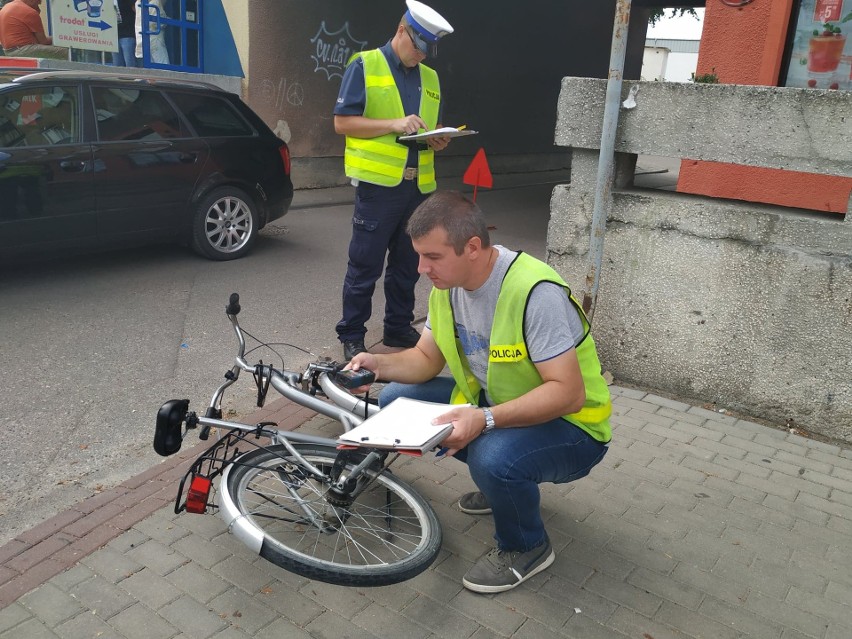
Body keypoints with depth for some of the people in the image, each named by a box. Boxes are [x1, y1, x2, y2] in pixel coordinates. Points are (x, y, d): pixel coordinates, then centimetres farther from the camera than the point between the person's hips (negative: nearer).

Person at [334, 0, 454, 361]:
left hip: (419, 185, 6)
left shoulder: (430, 77, 16)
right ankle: (351, 336, 11)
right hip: (378, 183, -6)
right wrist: (394, 124, -17)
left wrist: (439, 139, 0)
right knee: (365, 265, 0)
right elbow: (342, 122, -8)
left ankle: (399, 328, 26)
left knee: (407, 263, 12)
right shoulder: (365, 66, -1)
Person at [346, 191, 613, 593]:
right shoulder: (448, 285, -5)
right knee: (396, 400, -1)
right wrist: (378, 364, -16)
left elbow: (568, 393, -31)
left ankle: (527, 548, -2)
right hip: (491, 402, 8)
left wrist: (485, 419, -41)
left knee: (493, 458, -37)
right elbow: (426, 359, 5)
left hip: (568, 424, -8)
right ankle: (499, 481, 13)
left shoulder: (535, 292, -30)